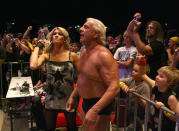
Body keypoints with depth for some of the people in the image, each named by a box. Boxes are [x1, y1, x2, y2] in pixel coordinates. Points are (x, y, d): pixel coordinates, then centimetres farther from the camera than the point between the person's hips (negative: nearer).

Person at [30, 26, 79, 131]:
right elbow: (33, 66, -23)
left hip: (68, 98, -1)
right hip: (51, 98, 1)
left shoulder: (72, 56, -7)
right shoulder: (46, 56, -4)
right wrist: (38, 47, -10)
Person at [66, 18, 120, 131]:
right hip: (86, 102, 9)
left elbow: (114, 88, -32)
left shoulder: (103, 55, -24)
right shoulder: (83, 52, 6)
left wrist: (94, 110, -38)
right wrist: (73, 97, 16)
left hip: (99, 104, -9)